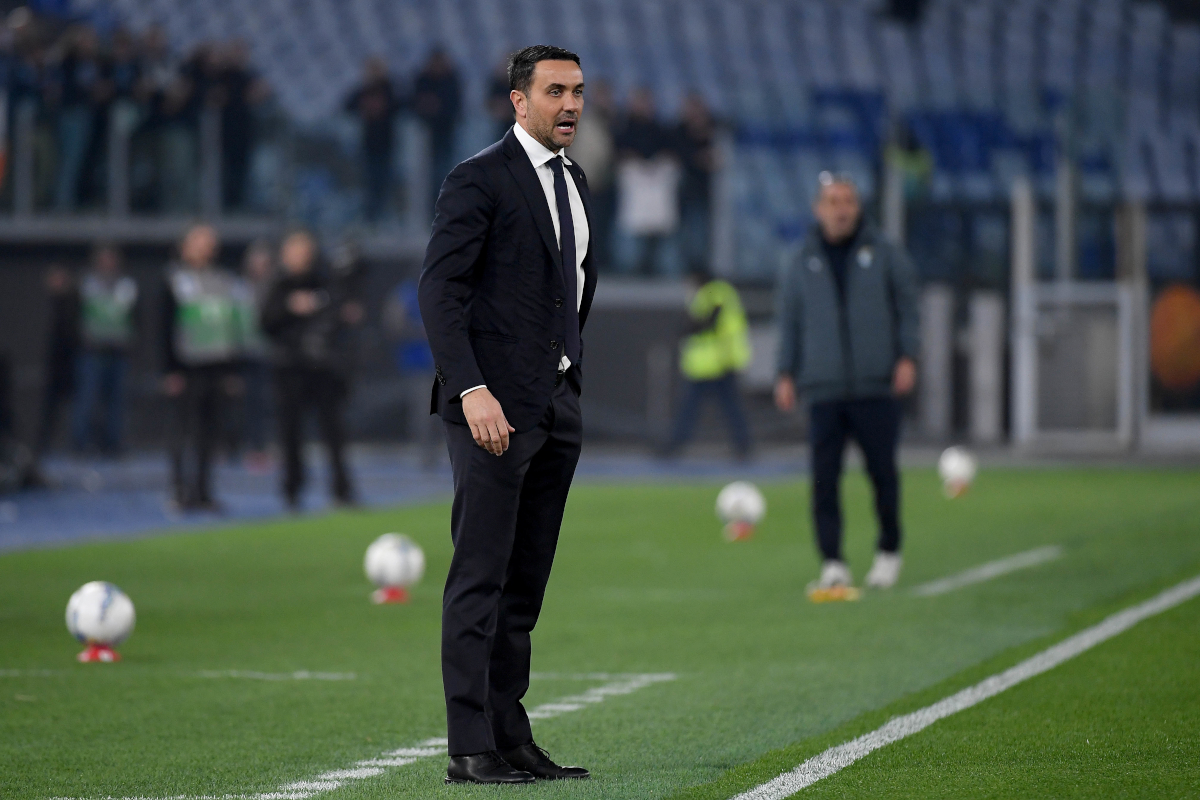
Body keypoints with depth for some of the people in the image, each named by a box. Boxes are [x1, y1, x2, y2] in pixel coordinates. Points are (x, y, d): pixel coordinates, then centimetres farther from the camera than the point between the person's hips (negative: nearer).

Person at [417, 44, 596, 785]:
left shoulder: (574, 183, 17)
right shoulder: (480, 179, -7)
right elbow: (440, 290, -14)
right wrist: (471, 390, -22)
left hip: (557, 407, 8)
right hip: (494, 405, -8)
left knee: (526, 583, 8)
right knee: (480, 579, -8)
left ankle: (511, 738, 11)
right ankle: (471, 747, -8)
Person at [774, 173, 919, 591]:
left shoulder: (886, 255, 7)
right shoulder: (799, 264, 12)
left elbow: (907, 308, 7)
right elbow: (790, 322, 14)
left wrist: (907, 357, -5)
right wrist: (786, 375, 7)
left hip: (877, 387, -1)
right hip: (824, 391, 1)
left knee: (882, 471, 0)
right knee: (824, 478, -7)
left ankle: (889, 551, 18)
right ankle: (832, 563, -5)